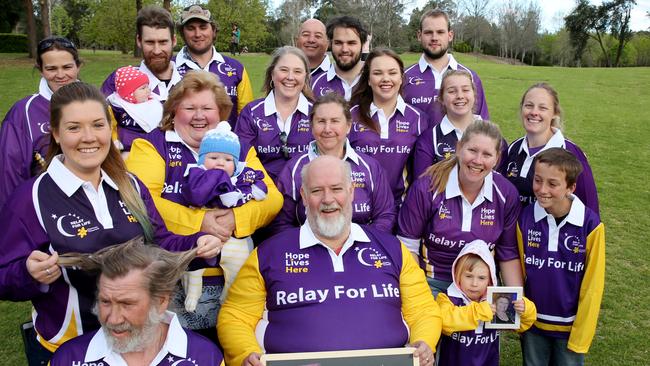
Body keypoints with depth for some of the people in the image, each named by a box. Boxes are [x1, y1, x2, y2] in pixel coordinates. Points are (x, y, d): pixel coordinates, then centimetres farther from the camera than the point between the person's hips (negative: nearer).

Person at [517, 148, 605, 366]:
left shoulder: (590, 225, -17)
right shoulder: (525, 218, -9)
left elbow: (592, 286, -10)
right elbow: (519, 273, 1)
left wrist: (580, 335, -7)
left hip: (570, 327, -2)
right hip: (532, 324, 2)